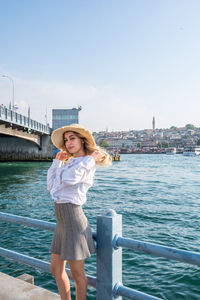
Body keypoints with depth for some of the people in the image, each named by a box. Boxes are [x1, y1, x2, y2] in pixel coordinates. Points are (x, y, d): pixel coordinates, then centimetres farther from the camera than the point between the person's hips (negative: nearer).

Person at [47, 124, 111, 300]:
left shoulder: (88, 163, -10)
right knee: (56, 270, 20)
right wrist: (57, 161, 12)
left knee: (77, 273, 8)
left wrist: (90, 158, -18)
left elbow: (69, 179, -27)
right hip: (62, 219, 9)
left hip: (73, 218, -9)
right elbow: (51, 186, 12)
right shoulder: (69, 163, 14)